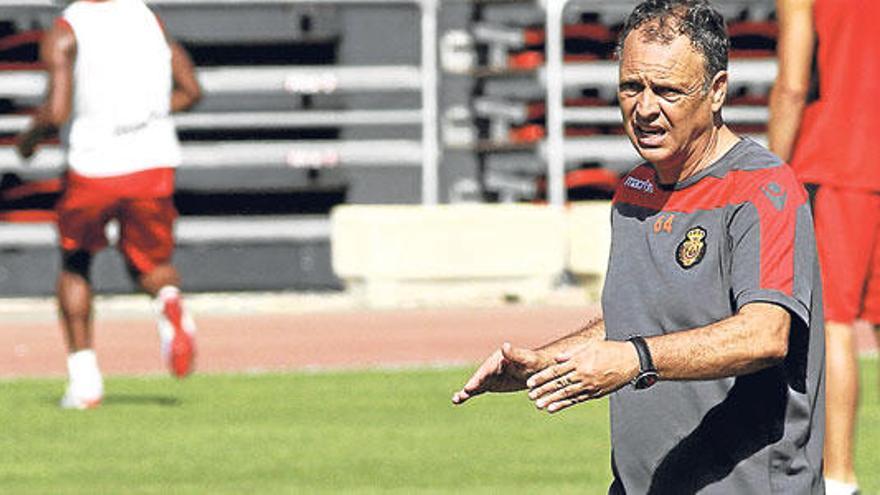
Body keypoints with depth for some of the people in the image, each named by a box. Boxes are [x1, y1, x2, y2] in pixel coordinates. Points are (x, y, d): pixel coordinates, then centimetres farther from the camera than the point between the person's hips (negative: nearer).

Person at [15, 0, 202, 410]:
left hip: (93, 166, -3)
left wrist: (29, 137, 4)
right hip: (154, 162, 3)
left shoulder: (64, 34, -8)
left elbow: (56, 113, -17)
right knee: (149, 263, 21)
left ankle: (84, 378, 11)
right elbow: (190, 92, 10)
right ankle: (169, 299, -17)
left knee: (75, 264, 21)